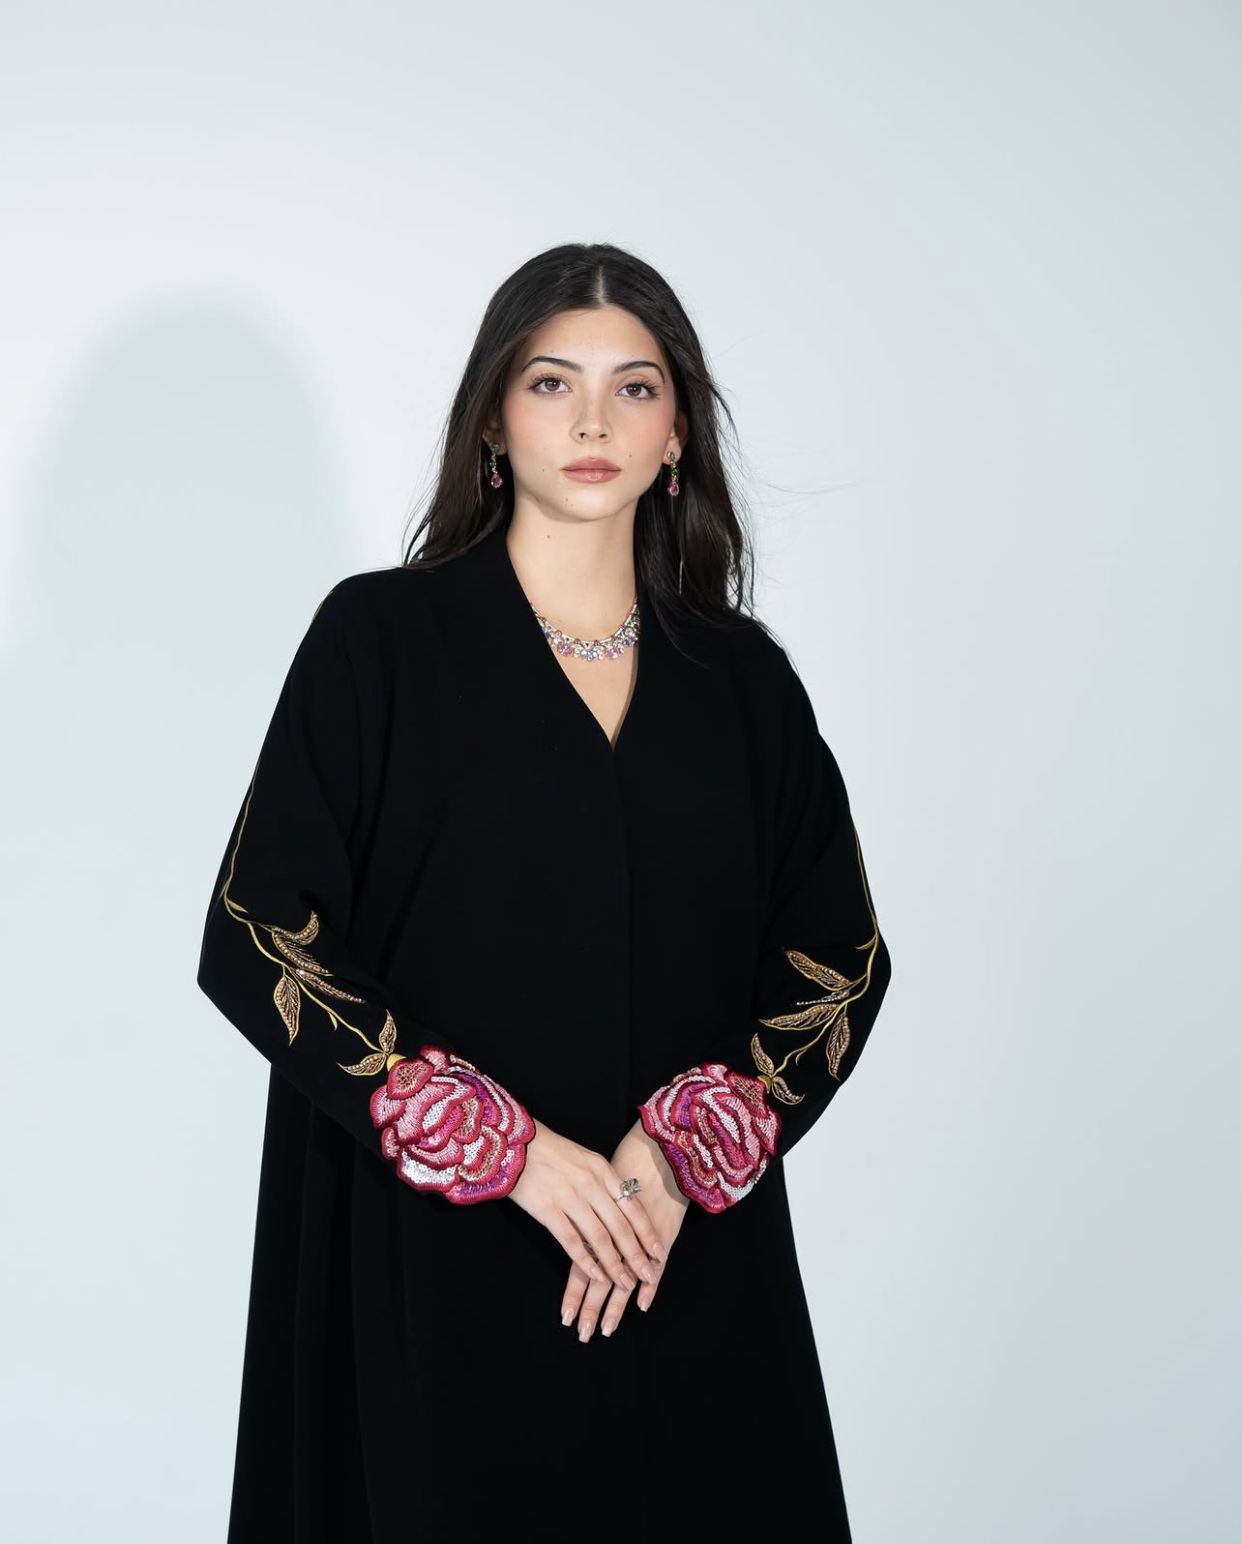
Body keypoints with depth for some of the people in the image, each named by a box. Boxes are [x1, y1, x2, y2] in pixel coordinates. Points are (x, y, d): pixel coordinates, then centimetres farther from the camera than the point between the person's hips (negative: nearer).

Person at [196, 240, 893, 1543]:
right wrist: (508, 1147, -14)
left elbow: (842, 956, 6)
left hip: (697, 1260, 3)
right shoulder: (381, 636, -2)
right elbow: (256, 937, -7)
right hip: (442, 1254, -3)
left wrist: (684, 1147, -10)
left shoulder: (742, 675, 7)